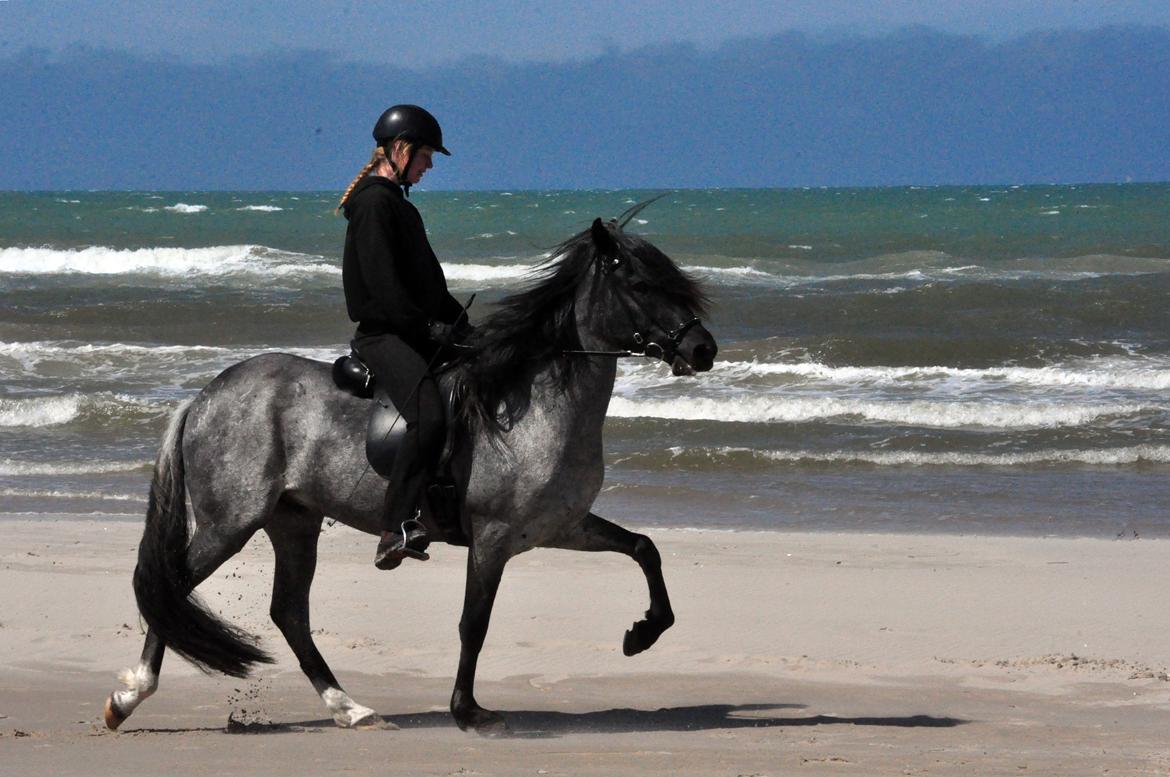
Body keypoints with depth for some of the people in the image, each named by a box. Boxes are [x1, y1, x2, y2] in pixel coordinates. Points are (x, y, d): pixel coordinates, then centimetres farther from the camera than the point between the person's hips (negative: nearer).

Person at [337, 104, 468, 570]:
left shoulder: (396, 202, 22)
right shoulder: (374, 203, -10)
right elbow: (381, 280, -19)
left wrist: (459, 321, 18)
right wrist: (428, 326, -20)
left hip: (415, 333, 11)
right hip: (383, 334, -11)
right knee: (429, 417, -30)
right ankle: (396, 529, -36)